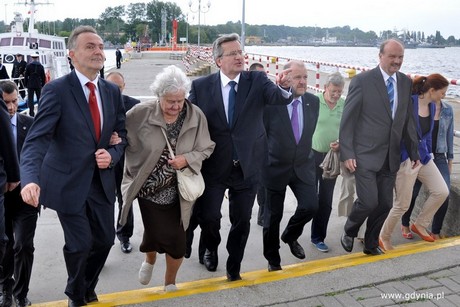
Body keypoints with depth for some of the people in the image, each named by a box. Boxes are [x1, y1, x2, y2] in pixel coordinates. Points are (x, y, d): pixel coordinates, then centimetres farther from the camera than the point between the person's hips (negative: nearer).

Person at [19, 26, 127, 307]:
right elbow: (37, 139, -23)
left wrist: (112, 155, -13)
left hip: (102, 180, 5)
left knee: (105, 239, 11)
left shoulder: (112, 91, 3)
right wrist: (31, 179, -39)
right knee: (80, 244, 2)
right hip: (68, 182, -5)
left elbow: (122, 134, 9)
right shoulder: (57, 90, -15)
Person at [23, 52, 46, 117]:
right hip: (38, 85, 1)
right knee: (39, 99, 9)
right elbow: (43, 77, 3)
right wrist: (43, 84, 11)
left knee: (30, 99, 1)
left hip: (30, 85, -1)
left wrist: (25, 84, 7)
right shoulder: (41, 66, 1)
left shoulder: (28, 65, -3)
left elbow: (26, 76, -1)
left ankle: (31, 113, -1)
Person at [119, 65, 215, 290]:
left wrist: (188, 159, -17)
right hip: (149, 188, -1)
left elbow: (207, 148, 0)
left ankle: (170, 284, 35)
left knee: (177, 240, 6)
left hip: (178, 191, 2)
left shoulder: (196, 116, -9)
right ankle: (150, 260, 41)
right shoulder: (141, 113, -13)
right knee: (156, 233, 0)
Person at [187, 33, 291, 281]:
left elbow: (278, 98, -21)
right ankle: (210, 249, 35)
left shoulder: (257, 81, -4)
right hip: (213, 166, -1)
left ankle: (234, 267, 33)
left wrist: (283, 86, -43)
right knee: (208, 217, 1)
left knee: (242, 220, 10)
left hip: (247, 166, 1)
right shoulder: (201, 86, -4)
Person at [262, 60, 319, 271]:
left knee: (310, 205, -7)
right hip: (275, 167, -3)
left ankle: (290, 236, 26)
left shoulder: (313, 101, -1)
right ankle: (272, 259, 28)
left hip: (303, 166, 4)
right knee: (273, 215, 6)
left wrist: (305, 153, 14)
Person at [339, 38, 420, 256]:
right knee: (369, 201, -10)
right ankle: (349, 232, 20)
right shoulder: (362, 81, -9)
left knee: (385, 204, 9)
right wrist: (347, 154, -13)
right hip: (366, 155, -5)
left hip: (390, 157, 6)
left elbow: (408, 120, 14)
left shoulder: (405, 82, 8)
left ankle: (371, 244, 30)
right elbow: (347, 119, -8)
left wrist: (413, 152, 11)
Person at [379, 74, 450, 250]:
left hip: (423, 156, 8)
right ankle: (384, 238, 21)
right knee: (402, 204, 0)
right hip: (405, 159, -8)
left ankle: (420, 224, 23)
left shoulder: (432, 106, 5)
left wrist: (429, 153, 12)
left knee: (442, 192, 2)